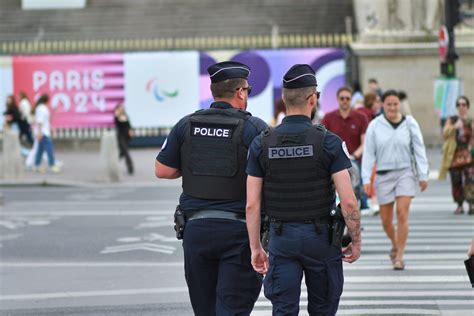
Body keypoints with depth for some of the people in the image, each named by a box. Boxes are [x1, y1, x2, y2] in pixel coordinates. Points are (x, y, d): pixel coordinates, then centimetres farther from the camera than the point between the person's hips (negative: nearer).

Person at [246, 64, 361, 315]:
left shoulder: (262, 144, -3)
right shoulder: (328, 142, -10)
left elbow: (252, 205, -3)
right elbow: (348, 202, -13)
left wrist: (255, 247, 6)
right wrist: (356, 240, 0)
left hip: (281, 237, 1)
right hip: (320, 237, -1)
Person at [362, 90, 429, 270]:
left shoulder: (409, 123, 0)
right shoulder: (375, 126, 0)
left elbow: (419, 150, 2)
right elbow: (368, 154, 0)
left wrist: (423, 175, -1)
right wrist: (366, 179, -6)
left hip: (405, 173, -1)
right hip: (384, 175, 1)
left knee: (402, 214, -13)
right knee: (386, 219, 7)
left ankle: (399, 256, -7)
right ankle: (395, 245, 36)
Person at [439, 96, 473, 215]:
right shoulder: (451, 120, 13)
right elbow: (445, 133, -1)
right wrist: (454, 127, -16)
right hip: (454, 155, 2)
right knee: (456, 182, 1)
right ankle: (459, 206, 13)